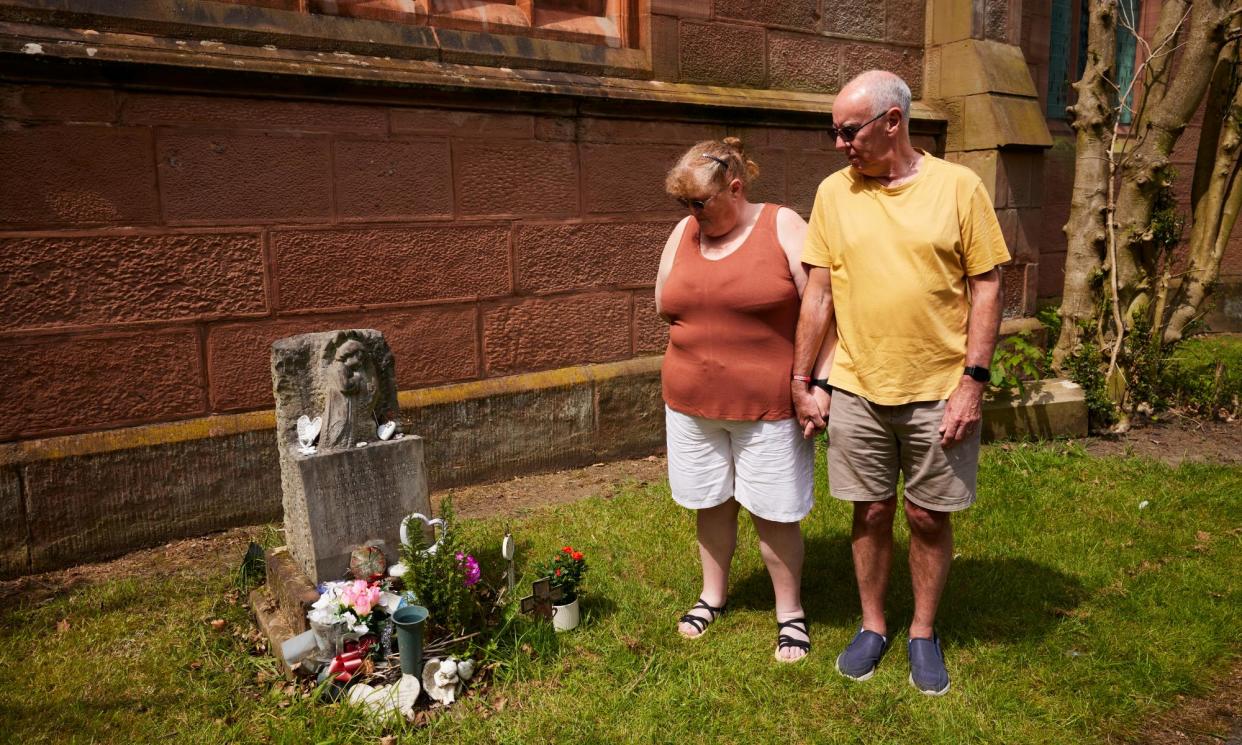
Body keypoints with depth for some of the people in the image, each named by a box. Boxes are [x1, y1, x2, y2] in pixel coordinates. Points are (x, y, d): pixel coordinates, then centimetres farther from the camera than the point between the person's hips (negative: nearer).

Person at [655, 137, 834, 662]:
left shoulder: (783, 227, -7)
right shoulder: (683, 233, 6)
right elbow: (663, 305, 11)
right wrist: (710, 334, 1)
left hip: (768, 403, -4)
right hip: (692, 402, 4)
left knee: (774, 513, 6)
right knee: (710, 502, 16)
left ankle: (790, 612, 27)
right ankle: (713, 594, 38)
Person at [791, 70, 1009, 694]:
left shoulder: (958, 187, -4)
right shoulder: (834, 192, 2)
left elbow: (986, 288, -3)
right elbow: (817, 294, 3)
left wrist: (973, 380, -10)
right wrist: (800, 383, 2)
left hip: (939, 391, -1)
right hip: (856, 387, 2)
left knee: (929, 516, 10)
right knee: (871, 512, 11)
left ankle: (923, 633, 31)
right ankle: (873, 626, 32)